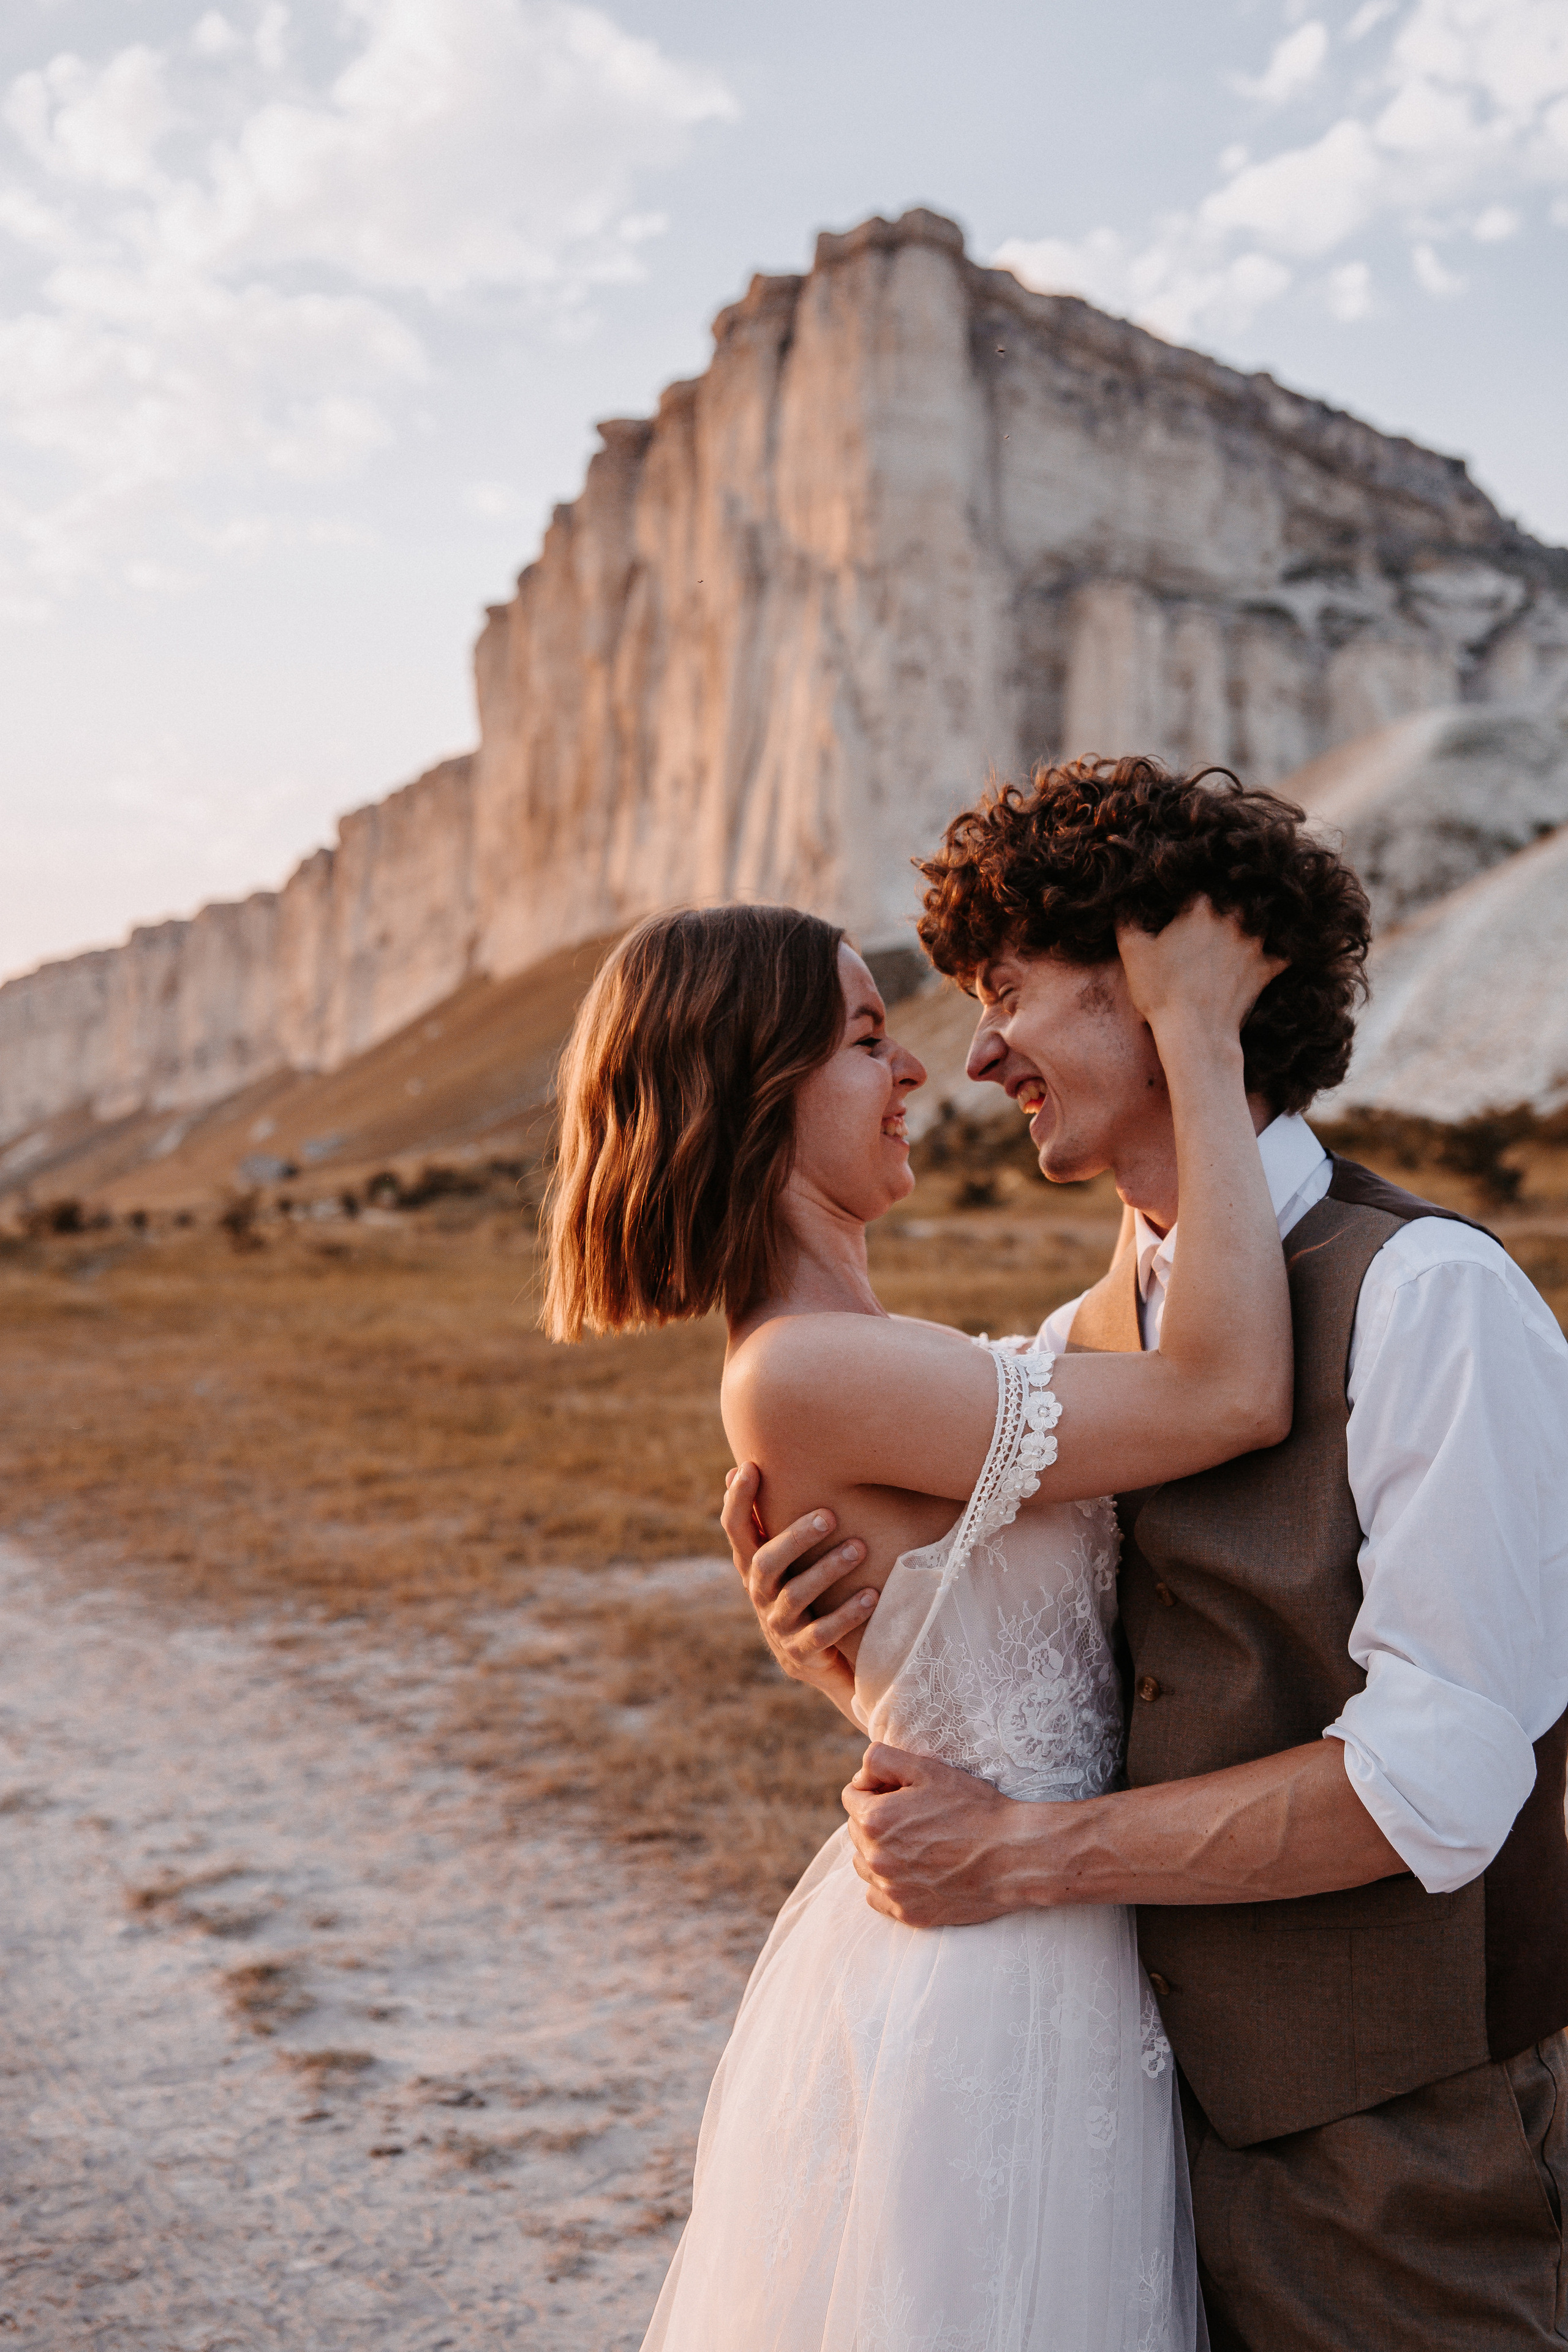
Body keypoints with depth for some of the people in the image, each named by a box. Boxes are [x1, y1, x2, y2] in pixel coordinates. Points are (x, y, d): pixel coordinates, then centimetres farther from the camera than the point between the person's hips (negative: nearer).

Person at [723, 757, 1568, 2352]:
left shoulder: (1429, 1297, -18)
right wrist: (831, 1652, -10)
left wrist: (1022, 1854, -19)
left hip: (1405, 2156, -6)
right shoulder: (1068, 1352, 4)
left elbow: (1433, 1781, -22)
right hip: (1167, 2103, 6)